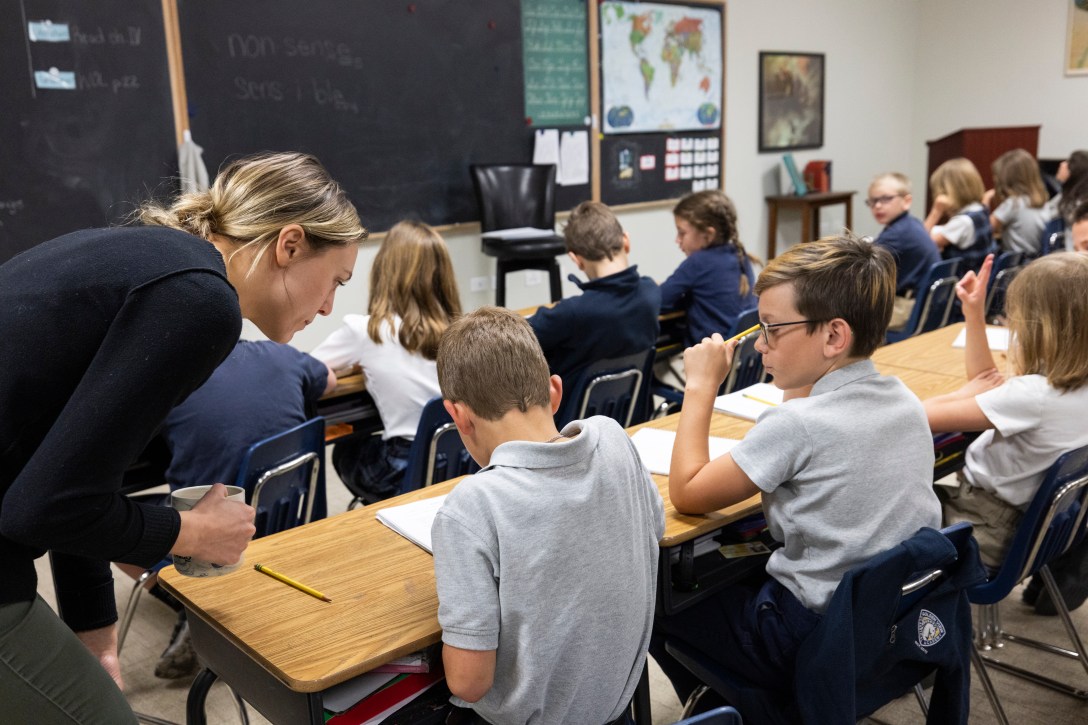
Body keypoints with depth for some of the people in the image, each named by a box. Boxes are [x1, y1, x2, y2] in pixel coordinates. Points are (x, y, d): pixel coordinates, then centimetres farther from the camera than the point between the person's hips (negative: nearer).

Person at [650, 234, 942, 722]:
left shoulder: (795, 425, -26)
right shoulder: (905, 401, -3)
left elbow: (686, 494, -16)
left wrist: (701, 385, -11)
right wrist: (797, 388, 4)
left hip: (818, 645, -8)